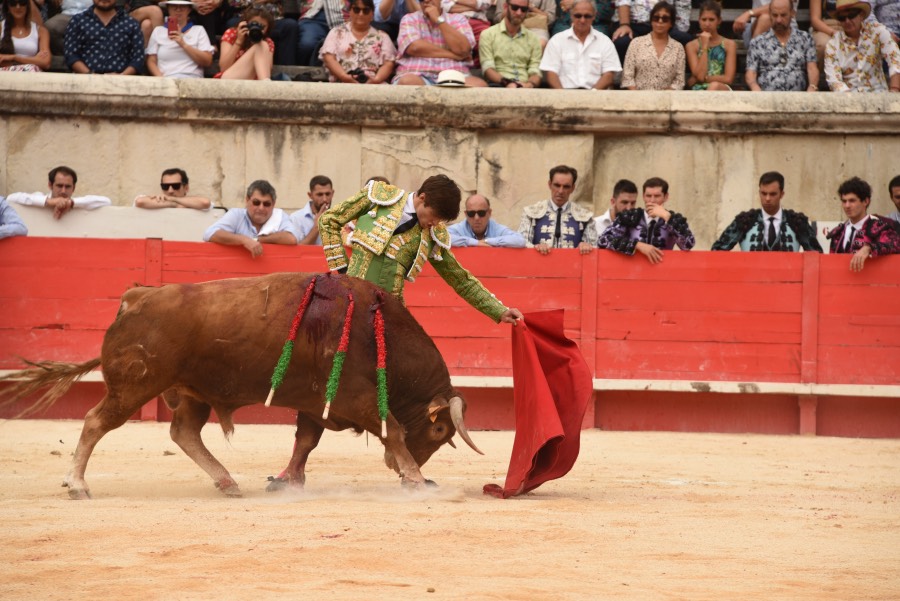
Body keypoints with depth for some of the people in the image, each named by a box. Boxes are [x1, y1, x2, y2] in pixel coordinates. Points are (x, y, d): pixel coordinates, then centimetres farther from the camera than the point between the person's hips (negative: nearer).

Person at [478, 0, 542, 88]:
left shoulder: (533, 39, 17)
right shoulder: (488, 35, 8)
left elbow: (535, 73, 7)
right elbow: (488, 69, -3)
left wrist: (530, 84, -18)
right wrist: (507, 82, -23)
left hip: (524, 87, 3)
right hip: (498, 85, -3)